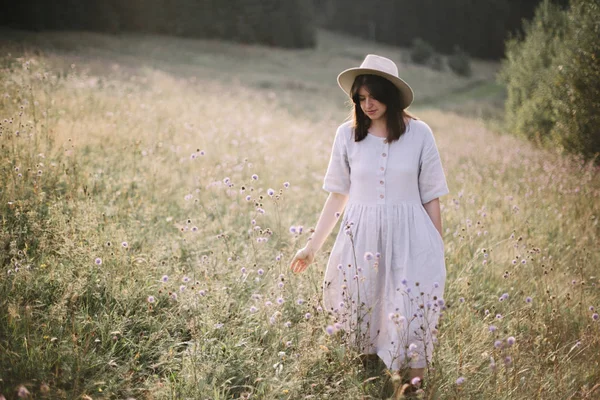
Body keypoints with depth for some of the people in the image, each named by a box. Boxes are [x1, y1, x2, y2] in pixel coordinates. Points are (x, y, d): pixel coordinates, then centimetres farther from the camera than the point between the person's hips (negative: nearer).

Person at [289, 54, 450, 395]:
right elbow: (338, 195, 8)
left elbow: (431, 199, 2)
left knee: (411, 319, -8)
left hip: (408, 239, -2)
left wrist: (439, 252, 4)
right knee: (362, 312, 9)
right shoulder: (348, 134, 1)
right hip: (361, 239, 2)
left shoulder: (419, 134, -3)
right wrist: (313, 245, 9)